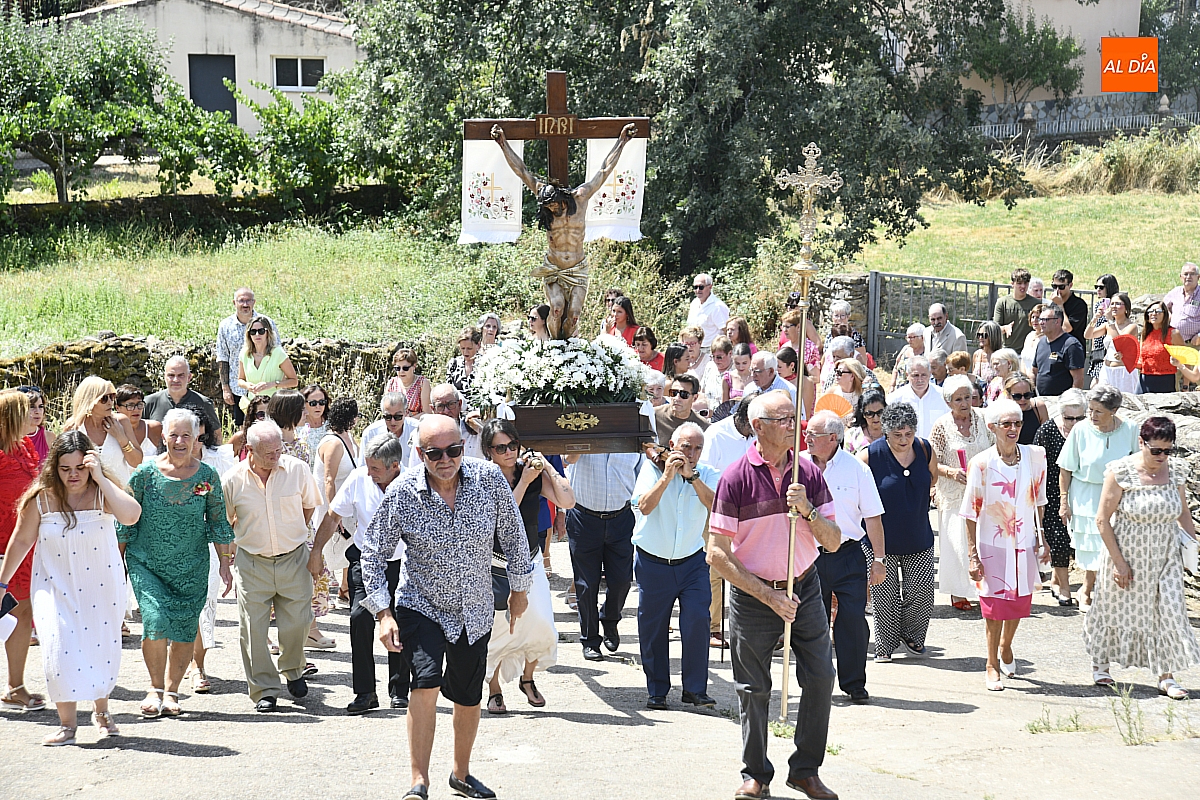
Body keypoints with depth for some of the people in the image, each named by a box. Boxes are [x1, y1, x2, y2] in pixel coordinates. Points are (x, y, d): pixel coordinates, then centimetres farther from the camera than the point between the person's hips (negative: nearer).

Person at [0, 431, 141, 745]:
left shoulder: (102, 492, -14)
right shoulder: (41, 498, -11)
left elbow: (131, 516, -35)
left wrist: (100, 478, -34)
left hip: (101, 586, 0)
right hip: (56, 586, 0)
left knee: (103, 646, 8)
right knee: (59, 648, -13)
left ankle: (101, 711, 34)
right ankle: (67, 724, 0)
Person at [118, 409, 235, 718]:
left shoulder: (207, 476, -2)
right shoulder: (146, 472, -5)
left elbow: (218, 522, 7)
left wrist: (225, 563, 5)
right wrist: (118, 561, 6)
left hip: (191, 568, 1)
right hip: (146, 563, -1)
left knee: (185, 631, 2)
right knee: (156, 622, -16)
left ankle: (171, 692, 19)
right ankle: (155, 687, 5)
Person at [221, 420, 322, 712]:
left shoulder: (297, 470, -5)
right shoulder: (233, 480, -6)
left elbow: (308, 506, 13)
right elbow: (223, 523, 10)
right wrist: (226, 561, 11)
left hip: (294, 559, 1)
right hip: (251, 564, 0)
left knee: (297, 623, 3)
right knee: (253, 629, -3)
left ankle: (292, 671, 32)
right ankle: (264, 690, 9)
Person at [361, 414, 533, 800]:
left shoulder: (489, 478, -14)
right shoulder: (402, 493, -18)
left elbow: (513, 534, 2)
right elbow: (373, 553, -7)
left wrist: (519, 587, 10)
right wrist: (383, 612, -12)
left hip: (475, 610, 3)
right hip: (422, 606, -3)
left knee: (469, 698, 15)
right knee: (426, 683, -23)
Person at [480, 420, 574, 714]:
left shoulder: (532, 471, -3)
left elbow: (568, 501, -12)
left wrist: (546, 467, -15)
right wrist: (524, 481, -23)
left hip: (529, 563, 3)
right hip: (494, 566, -3)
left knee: (541, 625, -6)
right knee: (496, 629, 1)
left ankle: (527, 679, 21)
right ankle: (494, 692, 20)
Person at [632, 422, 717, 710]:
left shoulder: (707, 475, -1)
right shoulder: (652, 468, -5)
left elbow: (716, 506, -20)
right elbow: (644, 507, -20)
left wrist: (691, 476, -26)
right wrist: (667, 476, -28)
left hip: (692, 562, 1)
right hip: (652, 563, -1)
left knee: (698, 621, -12)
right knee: (652, 629, 6)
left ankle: (695, 689, -1)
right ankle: (657, 691, 19)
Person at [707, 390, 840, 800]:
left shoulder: (809, 473, 1)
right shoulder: (735, 478, -11)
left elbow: (834, 542, 3)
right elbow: (718, 554, -12)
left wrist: (807, 510, -16)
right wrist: (769, 596, -15)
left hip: (804, 588, 3)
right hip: (752, 594, -3)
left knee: (821, 677, 0)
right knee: (754, 688, 6)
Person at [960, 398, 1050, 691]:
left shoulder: (1035, 456, -3)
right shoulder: (981, 464, -13)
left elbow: (1038, 500, 10)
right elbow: (971, 513, -9)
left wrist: (1042, 538, 10)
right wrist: (973, 555, -10)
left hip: (1024, 543, 4)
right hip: (993, 544, -3)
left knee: (1020, 601, 14)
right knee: (994, 604, 3)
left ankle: (1006, 647, 43)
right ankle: (992, 665, 21)